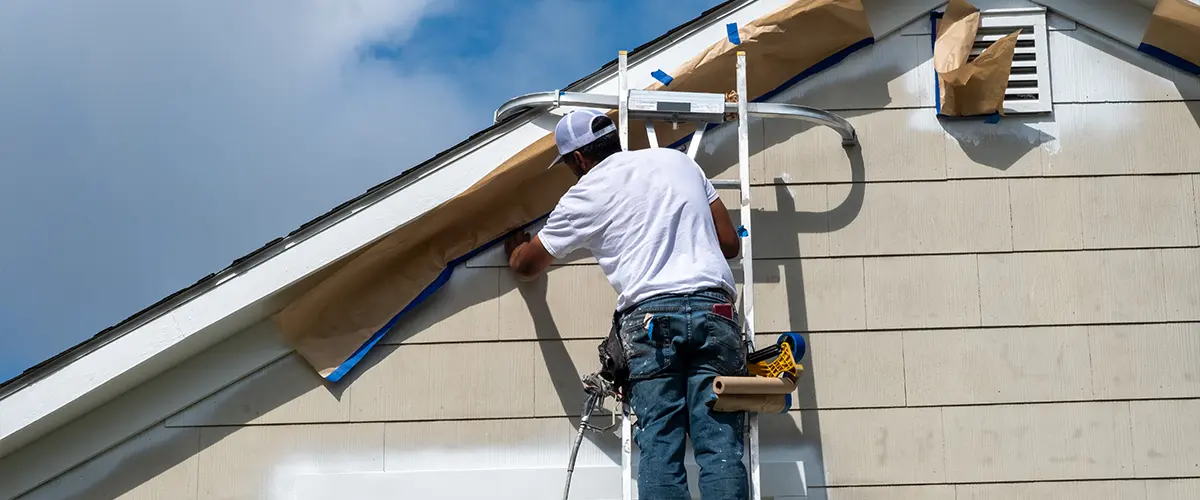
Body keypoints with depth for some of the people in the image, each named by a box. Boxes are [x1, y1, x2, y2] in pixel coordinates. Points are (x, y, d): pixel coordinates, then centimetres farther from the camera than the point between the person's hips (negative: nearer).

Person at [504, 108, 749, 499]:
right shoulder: (679, 162, 20)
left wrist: (515, 247, 49)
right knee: (720, 446, -4)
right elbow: (730, 244, 21)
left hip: (650, 313, -2)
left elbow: (526, 266, 26)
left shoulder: (585, 195, 12)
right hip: (713, 308, 3)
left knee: (659, 449, -3)